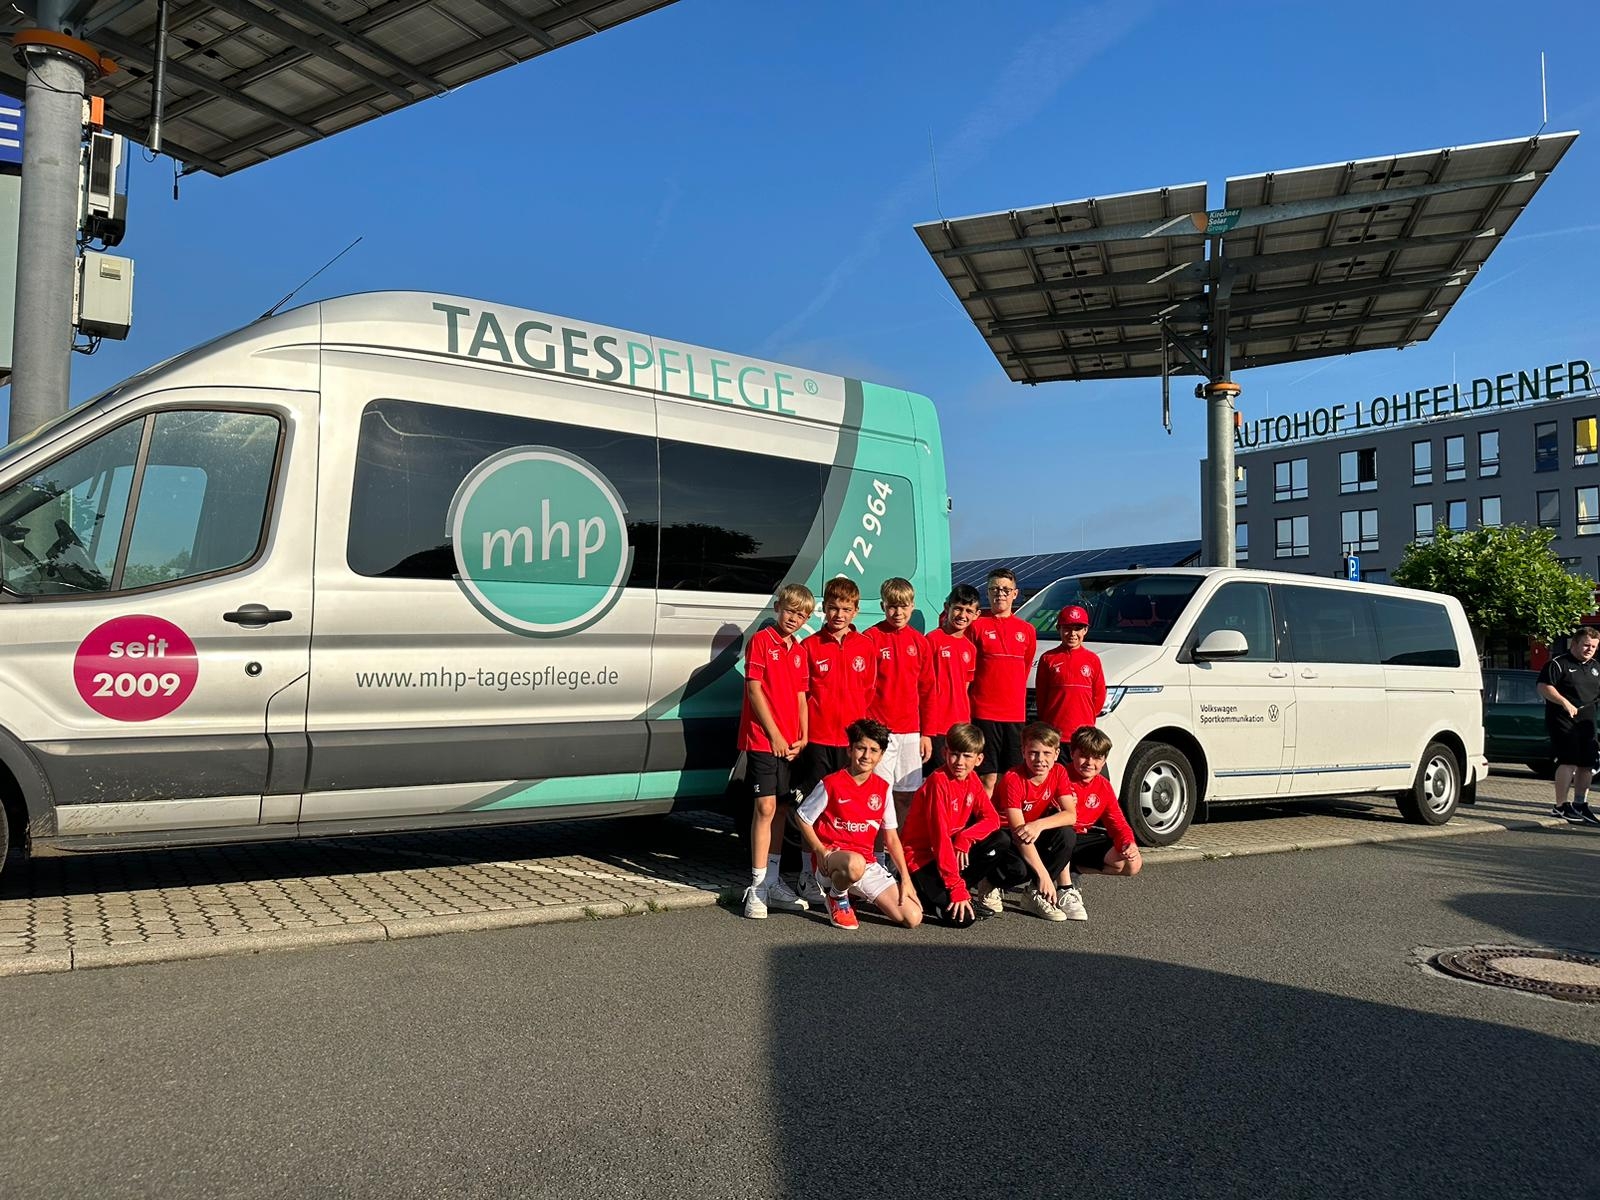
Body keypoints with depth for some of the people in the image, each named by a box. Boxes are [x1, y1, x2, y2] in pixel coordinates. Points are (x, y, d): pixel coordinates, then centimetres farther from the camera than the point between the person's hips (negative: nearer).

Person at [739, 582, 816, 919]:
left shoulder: (798, 651, 15)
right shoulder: (761, 641, -5)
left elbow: (800, 697, 15)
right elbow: (754, 689, -10)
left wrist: (802, 738, 3)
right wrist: (774, 735, -12)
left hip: (789, 743, 7)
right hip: (763, 738, -7)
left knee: (781, 808, 11)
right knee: (766, 807, -9)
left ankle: (773, 882, 21)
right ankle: (757, 886, -4)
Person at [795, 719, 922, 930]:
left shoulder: (882, 788, 5)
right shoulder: (831, 784, -8)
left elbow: (891, 837, 9)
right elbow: (802, 818, 1)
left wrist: (906, 878, 4)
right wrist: (821, 851, -12)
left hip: (867, 862, 5)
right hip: (831, 857, -5)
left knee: (913, 918, -8)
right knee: (855, 864, -44)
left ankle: (857, 894, 16)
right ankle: (837, 897, -6)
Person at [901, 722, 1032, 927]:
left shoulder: (971, 779, 2)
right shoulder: (938, 782, -22)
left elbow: (992, 818, 1)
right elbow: (940, 837, -26)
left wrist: (964, 838, -20)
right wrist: (957, 888, -27)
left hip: (953, 850, 7)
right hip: (923, 860, -7)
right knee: (963, 917, -22)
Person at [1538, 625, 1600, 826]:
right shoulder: (1558, 664, -6)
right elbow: (1543, 687, -14)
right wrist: (1564, 702, -25)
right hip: (1563, 721, -8)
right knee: (1569, 762, -13)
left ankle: (1580, 805, 22)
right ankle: (1561, 806, -6)